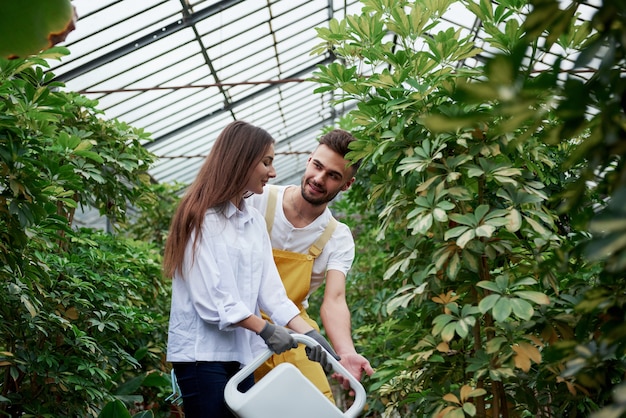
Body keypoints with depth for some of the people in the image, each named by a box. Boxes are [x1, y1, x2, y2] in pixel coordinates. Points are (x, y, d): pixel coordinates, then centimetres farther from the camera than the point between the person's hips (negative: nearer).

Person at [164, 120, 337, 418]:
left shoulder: (255, 221, 11)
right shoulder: (202, 218, -10)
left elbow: (269, 287, 4)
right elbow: (210, 296, -17)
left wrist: (307, 332, -8)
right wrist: (264, 329, -17)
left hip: (240, 353, 7)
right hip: (201, 351, -7)